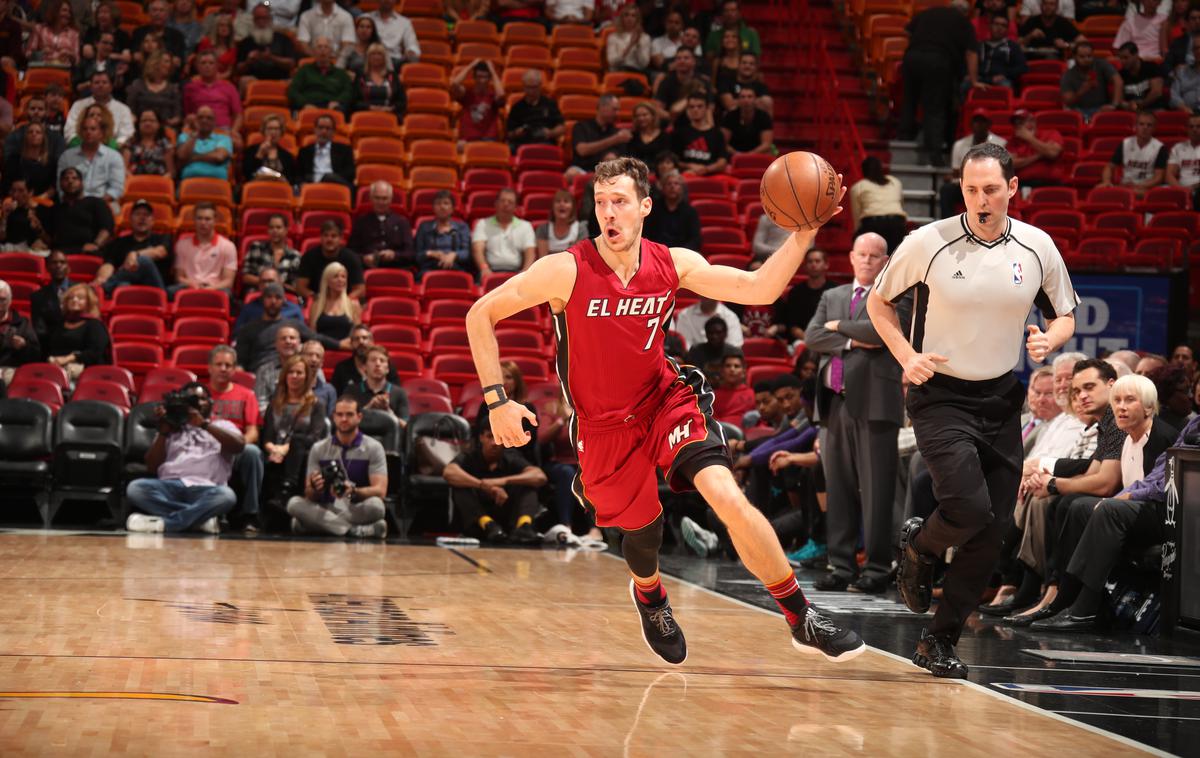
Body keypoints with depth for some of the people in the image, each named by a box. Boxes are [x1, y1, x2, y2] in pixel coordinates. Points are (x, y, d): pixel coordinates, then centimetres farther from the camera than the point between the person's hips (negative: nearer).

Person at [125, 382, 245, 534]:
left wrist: (204, 424, -6)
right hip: (169, 486, 2)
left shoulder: (222, 426, 23)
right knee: (135, 488, -30)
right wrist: (163, 432, 3)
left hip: (205, 489, -2)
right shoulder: (171, 428, 27)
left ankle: (163, 522, -34)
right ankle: (200, 517, -29)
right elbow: (152, 467, 15)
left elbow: (239, 445, -1)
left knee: (226, 496, -37)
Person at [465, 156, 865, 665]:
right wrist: (497, 400, -16)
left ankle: (802, 621, -9)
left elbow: (759, 289, -8)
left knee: (729, 499, -20)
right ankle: (648, 596, 51)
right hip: (605, 426, -1)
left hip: (668, 401, 1)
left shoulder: (673, 264, -8)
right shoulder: (567, 271, -18)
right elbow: (481, 315, -12)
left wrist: (804, 232, -22)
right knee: (643, 527, 11)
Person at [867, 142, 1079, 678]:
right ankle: (918, 547, 13)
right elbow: (878, 302, 4)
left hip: (1001, 399, 4)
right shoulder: (930, 242, -10)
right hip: (941, 396, -4)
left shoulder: (1037, 247, -1)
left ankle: (939, 643, 18)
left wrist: (1050, 339, -11)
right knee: (970, 508, -23)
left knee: (990, 534, 2)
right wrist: (907, 356, -11)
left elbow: (1065, 316, 12)